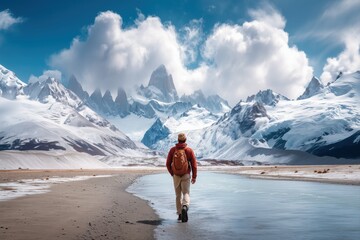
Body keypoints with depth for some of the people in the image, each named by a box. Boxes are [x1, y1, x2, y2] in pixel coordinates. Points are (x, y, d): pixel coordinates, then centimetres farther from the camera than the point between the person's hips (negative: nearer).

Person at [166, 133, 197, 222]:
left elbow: (168, 164, 0)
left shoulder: (172, 150, -3)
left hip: (176, 176, 2)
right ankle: (185, 207, -25)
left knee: (178, 195, 14)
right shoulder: (189, 150, -7)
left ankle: (180, 214, 18)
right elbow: (194, 165, -6)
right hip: (186, 176, -2)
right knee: (186, 193, 4)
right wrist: (194, 177, 3)